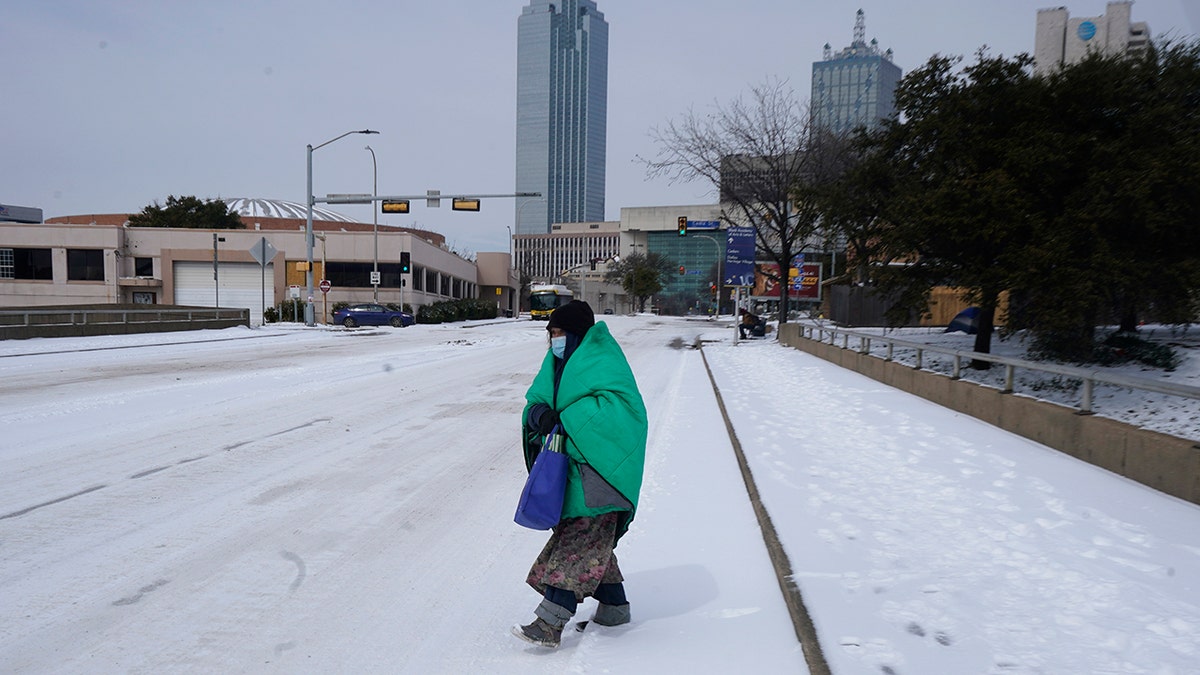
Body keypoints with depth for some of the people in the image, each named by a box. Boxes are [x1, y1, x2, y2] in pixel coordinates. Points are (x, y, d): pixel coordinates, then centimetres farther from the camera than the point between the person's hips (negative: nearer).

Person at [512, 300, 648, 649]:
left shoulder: (601, 361, -12)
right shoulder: (560, 363, 14)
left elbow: (618, 404, -23)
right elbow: (537, 397, 10)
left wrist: (567, 419, -24)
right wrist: (540, 414, -14)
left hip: (598, 465, -9)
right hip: (573, 463, 9)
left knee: (579, 542, -9)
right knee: (591, 540, 15)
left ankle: (550, 622, -9)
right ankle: (614, 605, 29)